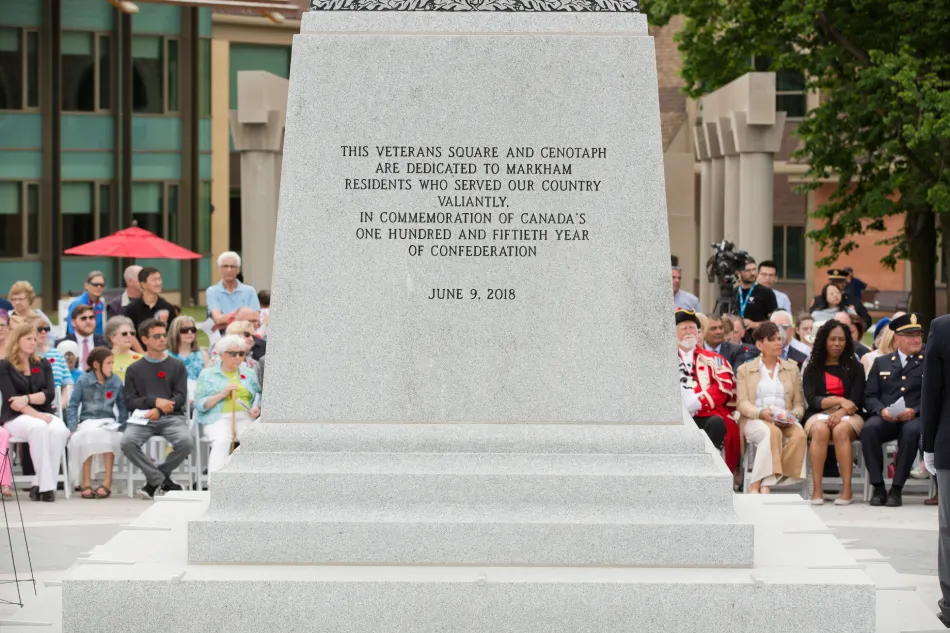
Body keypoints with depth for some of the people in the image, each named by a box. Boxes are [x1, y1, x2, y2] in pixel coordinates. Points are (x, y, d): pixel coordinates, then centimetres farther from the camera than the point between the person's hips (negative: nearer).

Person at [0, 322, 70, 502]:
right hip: (15, 418, -4)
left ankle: (40, 484, -28)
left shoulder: (43, 365, 16)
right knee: (38, 428, -38)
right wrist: (36, 415, -20)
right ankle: (46, 485, -37)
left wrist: (27, 398, -16)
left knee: (59, 430, -32)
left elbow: (50, 394, 2)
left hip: (43, 414, 4)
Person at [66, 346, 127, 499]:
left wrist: (122, 426, 3)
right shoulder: (83, 381, 2)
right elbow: (73, 405, 2)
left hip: (108, 421, 1)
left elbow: (122, 407, 14)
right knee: (88, 435, -36)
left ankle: (107, 482, -29)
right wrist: (72, 427, -9)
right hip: (87, 420, -1)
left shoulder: (116, 382, 8)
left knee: (108, 435, -35)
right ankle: (86, 482, -29)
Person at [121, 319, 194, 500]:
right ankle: (164, 482, -18)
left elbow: (180, 397, 3)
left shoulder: (177, 366, 15)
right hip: (142, 417, 0)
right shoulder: (134, 369, 15)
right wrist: (155, 401, -11)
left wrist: (160, 410, -14)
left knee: (186, 443, -31)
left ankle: (154, 482, -7)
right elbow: (130, 401, 6)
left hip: (171, 417, 0)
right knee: (127, 442, -32)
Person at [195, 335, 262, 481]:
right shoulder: (208, 375, 13)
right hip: (218, 418, -2)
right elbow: (199, 404, 4)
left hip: (245, 418, 2)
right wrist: (222, 394, -8)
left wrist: (257, 409, -5)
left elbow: (259, 397, 18)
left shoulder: (250, 374, 22)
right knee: (221, 440, -36)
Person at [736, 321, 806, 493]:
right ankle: (760, 485, -35)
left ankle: (763, 484, -32)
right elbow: (742, 403, 3)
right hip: (754, 421, -3)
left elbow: (799, 403, 16)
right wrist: (761, 413, -17)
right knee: (772, 432, -38)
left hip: (785, 421, 3)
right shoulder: (745, 369, 15)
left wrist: (794, 415, -8)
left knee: (799, 434, -33)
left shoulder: (792, 369, 22)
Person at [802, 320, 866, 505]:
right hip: (819, 414, 0)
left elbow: (856, 400, 1)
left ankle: (847, 490, -37)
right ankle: (817, 489, -38)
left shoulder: (854, 367, 13)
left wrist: (841, 412, -20)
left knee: (841, 431, -36)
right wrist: (840, 400, -15)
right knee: (820, 430, -35)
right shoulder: (812, 369, 13)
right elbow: (812, 400, -1)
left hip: (848, 415, 0)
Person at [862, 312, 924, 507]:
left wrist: (915, 411, -15)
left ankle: (896, 489, -32)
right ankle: (878, 487, -27)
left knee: (912, 431, -38)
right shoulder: (881, 363, 19)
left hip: (914, 418, -1)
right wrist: (882, 410, -11)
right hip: (885, 418, 1)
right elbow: (870, 396, 11)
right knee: (869, 428, -33)